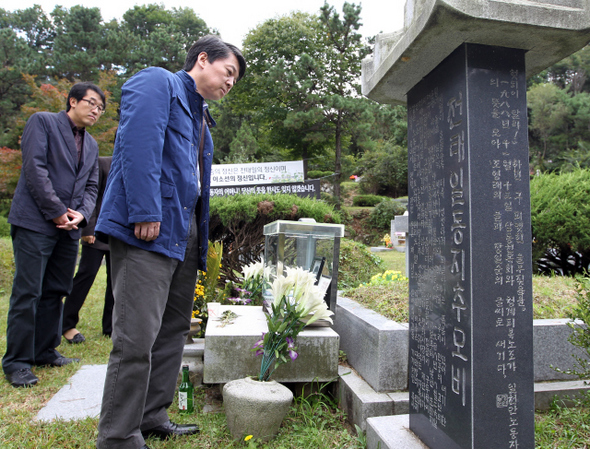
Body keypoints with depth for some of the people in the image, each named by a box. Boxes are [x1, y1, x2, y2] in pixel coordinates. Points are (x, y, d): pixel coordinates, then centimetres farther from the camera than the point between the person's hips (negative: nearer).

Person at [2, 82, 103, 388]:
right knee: (27, 293, -4)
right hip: (35, 222, -6)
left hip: (68, 227, 7)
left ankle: (45, 351, 22)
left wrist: (81, 214, -4)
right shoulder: (42, 122, 1)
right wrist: (57, 211, -13)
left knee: (55, 292, 11)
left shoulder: (91, 145, 20)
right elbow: (34, 169, -10)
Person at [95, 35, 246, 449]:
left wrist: (200, 240, 17)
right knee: (137, 337, -8)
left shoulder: (200, 115, 27)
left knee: (172, 333, 13)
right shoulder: (157, 82, 2)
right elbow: (139, 145, -14)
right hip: (147, 229, -10)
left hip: (184, 234, 10)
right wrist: (145, 213, -22)